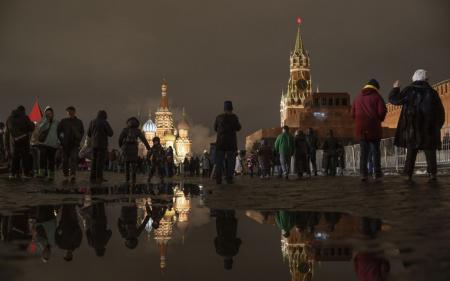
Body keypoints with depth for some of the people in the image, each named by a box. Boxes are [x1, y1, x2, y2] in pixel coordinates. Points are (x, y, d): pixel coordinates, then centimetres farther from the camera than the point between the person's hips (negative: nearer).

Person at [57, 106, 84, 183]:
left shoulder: (79, 122, 10)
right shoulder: (63, 121, 6)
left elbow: (82, 132, 19)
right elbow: (58, 131, 9)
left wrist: (79, 140, 8)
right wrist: (61, 139, 1)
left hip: (75, 144, 0)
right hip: (65, 144, 1)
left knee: (74, 159, -15)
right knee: (65, 160, 4)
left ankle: (73, 175, -21)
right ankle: (66, 176, 13)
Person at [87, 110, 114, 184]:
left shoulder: (92, 122, 10)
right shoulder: (104, 123, -8)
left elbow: (89, 134, 15)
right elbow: (111, 133, -8)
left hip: (94, 144, 6)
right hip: (102, 144, -6)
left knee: (94, 161, 10)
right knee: (101, 161, -4)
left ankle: (93, 177, 9)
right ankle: (99, 177, -6)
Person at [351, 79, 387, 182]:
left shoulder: (358, 98, 11)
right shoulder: (376, 97, -1)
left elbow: (353, 113, 8)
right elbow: (382, 111, -9)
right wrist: (380, 119, 11)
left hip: (360, 128, 3)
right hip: (373, 128, -3)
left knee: (364, 151, 4)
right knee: (375, 150, 7)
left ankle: (363, 173, -5)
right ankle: (377, 173, 8)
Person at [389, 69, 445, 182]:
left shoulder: (409, 91, -1)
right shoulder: (432, 92, 3)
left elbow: (394, 99, 4)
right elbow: (440, 112, 6)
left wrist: (396, 88, 20)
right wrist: (438, 126, 16)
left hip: (412, 128, 0)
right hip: (429, 129, 0)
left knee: (411, 151, 7)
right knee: (430, 151, 5)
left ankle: (409, 174, 4)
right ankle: (432, 173, -5)